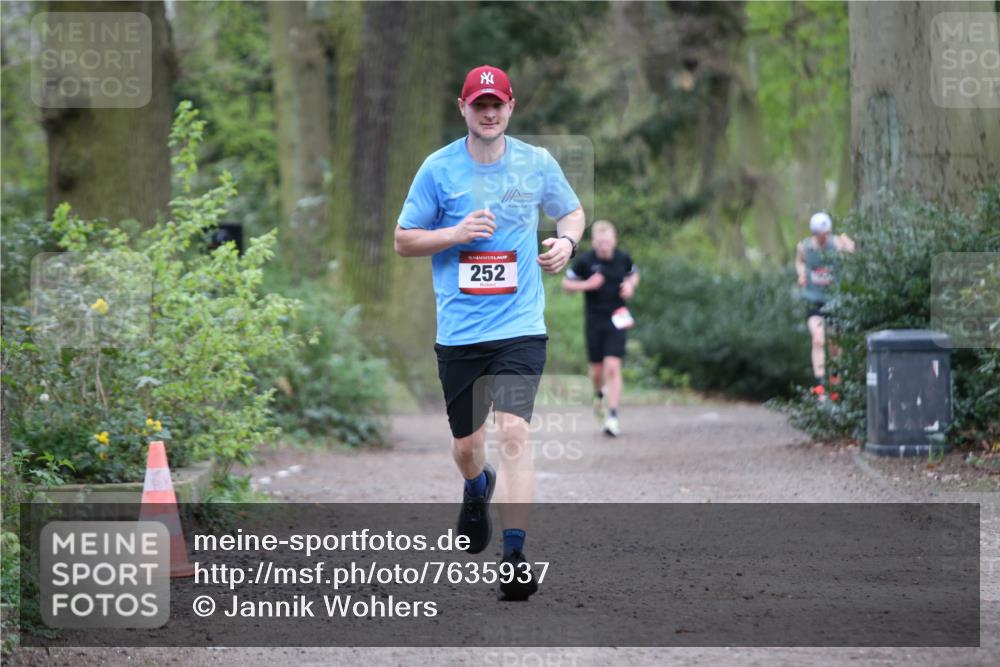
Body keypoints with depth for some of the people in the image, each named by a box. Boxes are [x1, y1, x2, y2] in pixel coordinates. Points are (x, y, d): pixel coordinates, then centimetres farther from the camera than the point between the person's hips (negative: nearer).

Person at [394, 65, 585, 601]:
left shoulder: (537, 164, 3)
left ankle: (515, 555, -15)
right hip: (458, 331, 1)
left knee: (513, 431, -18)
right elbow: (403, 241, 3)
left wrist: (567, 241, -3)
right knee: (466, 445, 12)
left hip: (520, 327, -1)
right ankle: (477, 490, 50)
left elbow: (572, 211, 20)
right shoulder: (438, 169, -2)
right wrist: (457, 234, -14)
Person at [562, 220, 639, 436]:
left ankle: (613, 417, -10)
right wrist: (587, 285, -17)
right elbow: (566, 283, 0)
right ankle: (599, 395, 43)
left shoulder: (623, 258, -2)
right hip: (593, 322, 0)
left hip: (617, 319, 0)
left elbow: (633, 274, 18)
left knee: (613, 368, -12)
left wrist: (630, 285, -4)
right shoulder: (585, 261, -8)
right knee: (597, 370, 8)